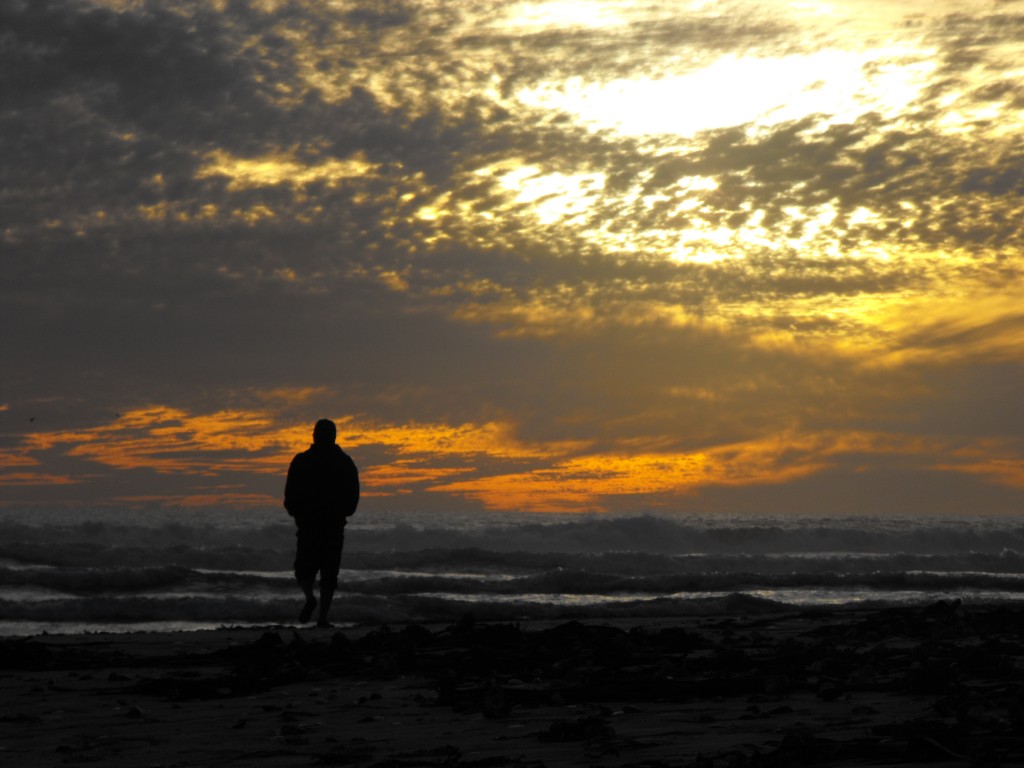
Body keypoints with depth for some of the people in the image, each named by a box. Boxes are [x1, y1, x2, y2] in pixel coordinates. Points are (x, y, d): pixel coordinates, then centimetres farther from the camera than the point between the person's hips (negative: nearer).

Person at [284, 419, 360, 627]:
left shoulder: (301, 461, -1)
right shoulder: (346, 463, 3)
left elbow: (290, 495, -3)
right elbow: (354, 495, 3)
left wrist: (297, 513, 15)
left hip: (307, 524, -1)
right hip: (335, 524, 1)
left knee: (304, 567, 10)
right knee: (329, 572, 5)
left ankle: (309, 596, -19)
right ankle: (323, 616, -4)